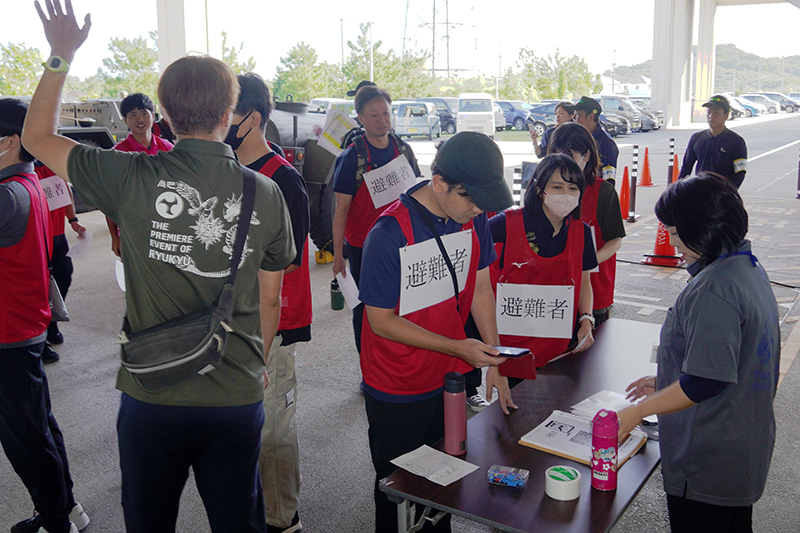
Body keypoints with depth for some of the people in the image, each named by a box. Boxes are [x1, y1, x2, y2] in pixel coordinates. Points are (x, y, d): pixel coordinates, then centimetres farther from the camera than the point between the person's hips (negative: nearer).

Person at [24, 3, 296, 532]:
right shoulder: (266, 194, -7)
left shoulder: (134, 179, -13)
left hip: (152, 395, -1)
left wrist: (61, 56, 11)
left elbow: (37, 136, 4)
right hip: (238, 398, 1)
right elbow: (270, 299, 4)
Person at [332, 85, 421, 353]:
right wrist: (338, 253, -12)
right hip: (363, 247, -3)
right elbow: (341, 209, -9)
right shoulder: (352, 157, -9)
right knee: (366, 308, 8)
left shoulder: (403, 150, 3)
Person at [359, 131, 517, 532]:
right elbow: (381, 320, -20)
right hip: (398, 392, -5)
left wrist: (493, 362, 3)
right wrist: (458, 347, -23)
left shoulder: (473, 217, -7)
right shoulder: (389, 235, -26)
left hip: (452, 378, 6)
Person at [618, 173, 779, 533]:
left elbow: (707, 381, -29)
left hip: (706, 464, -10)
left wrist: (636, 412, -19)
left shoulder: (713, 290, -27)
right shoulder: (749, 268, 5)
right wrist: (665, 383, 17)